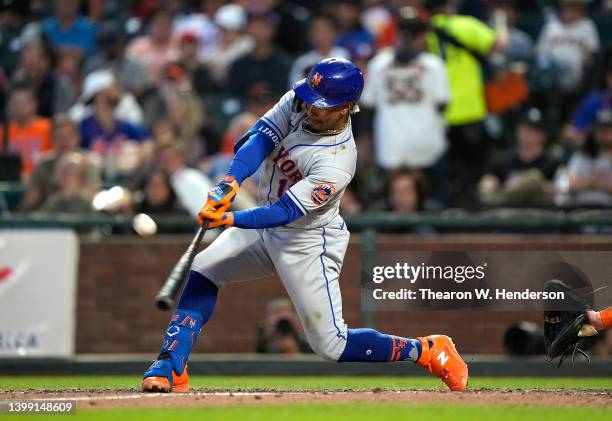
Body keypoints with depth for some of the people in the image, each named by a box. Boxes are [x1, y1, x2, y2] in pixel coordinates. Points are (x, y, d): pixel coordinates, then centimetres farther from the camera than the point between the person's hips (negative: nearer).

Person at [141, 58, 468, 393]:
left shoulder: (337, 162, -32)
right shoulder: (299, 101, -13)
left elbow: (286, 212, -34)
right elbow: (259, 138, -19)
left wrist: (232, 220, -46)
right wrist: (230, 183, -36)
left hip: (307, 243, -7)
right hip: (266, 224, 7)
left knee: (331, 344, -5)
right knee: (202, 271, -1)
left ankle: (428, 351, 9)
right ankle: (170, 369, 2)